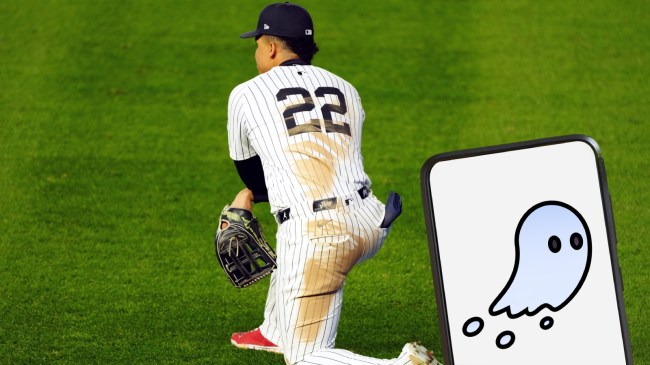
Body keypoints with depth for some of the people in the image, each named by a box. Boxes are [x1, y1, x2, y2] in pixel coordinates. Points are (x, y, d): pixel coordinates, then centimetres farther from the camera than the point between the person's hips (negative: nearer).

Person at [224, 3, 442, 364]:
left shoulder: (246, 95, 10)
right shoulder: (346, 90, 23)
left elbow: (250, 173, 23)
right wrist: (254, 194, 43)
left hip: (316, 234, -6)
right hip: (371, 224, 6)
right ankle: (276, 333, 46)